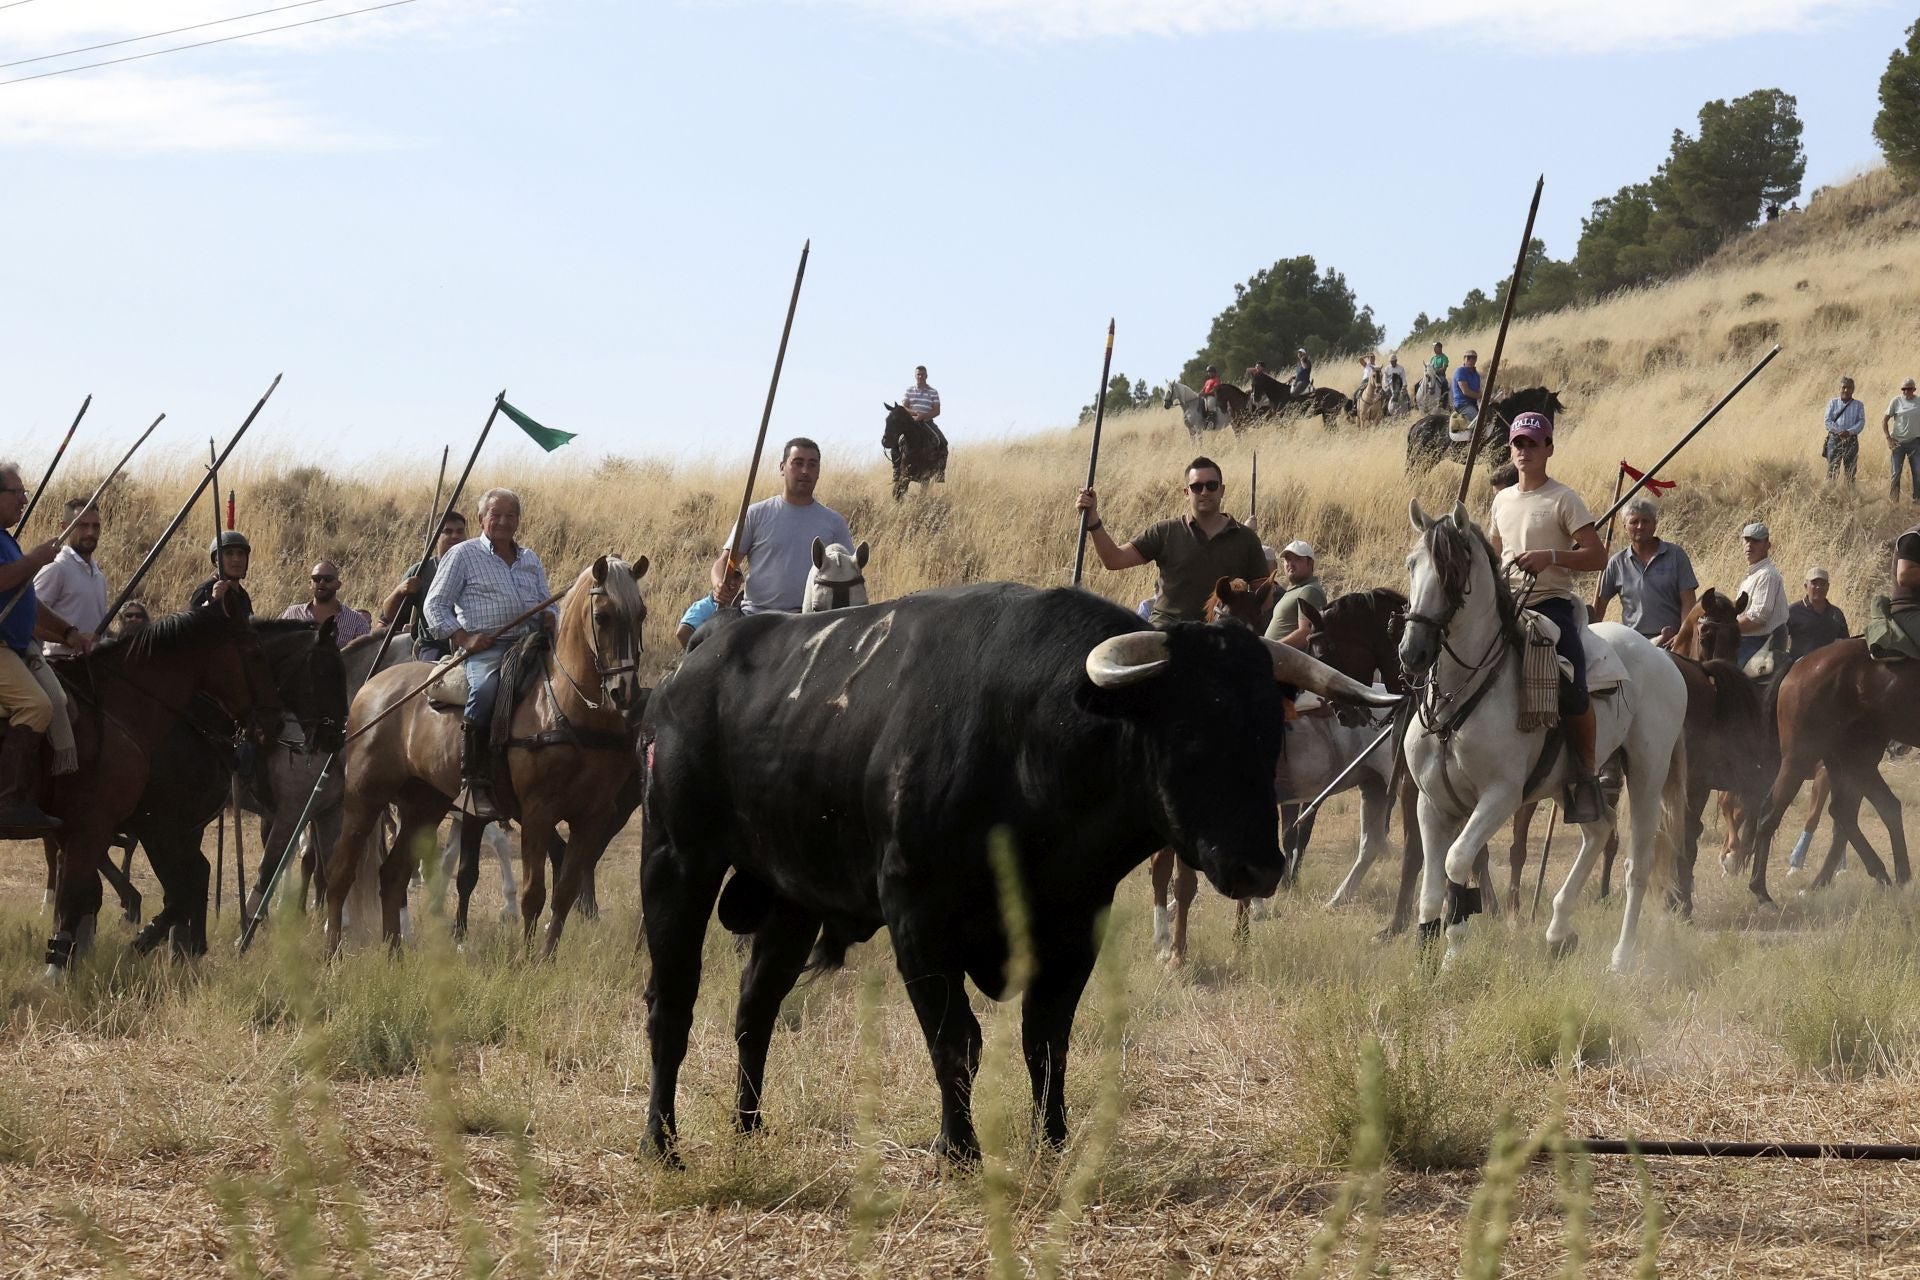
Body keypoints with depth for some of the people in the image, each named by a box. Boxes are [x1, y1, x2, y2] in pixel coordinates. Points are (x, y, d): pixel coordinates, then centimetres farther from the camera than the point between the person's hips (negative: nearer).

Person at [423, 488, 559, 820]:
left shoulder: (530, 559, 23)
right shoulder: (463, 555, 7)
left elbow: (545, 603, 30)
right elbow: (436, 605, 4)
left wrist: (550, 617, 4)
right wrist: (463, 637, -10)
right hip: (483, 647, -6)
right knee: (485, 689, -36)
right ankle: (474, 783, -35)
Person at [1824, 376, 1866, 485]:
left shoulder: (1858, 405, 9)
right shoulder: (1832, 403, 7)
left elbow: (1861, 422, -1)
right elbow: (1828, 421, -1)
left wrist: (1849, 432, -18)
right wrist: (1840, 431, -15)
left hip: (1851, 440, 1)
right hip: (1834, 439, -1)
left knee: (1851, 471, 1)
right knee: (1832, 469, -6)